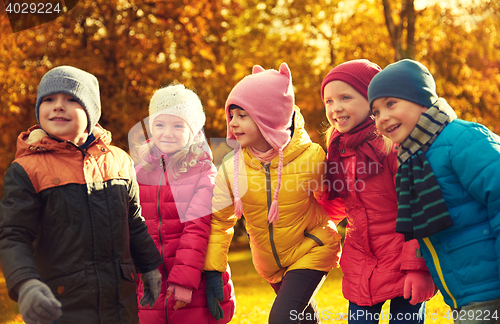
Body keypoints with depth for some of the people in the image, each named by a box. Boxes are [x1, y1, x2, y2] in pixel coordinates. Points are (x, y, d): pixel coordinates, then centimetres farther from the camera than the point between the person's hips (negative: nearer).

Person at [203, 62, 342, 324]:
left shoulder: (311, 157, -20)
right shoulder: (231, 167, -13)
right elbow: (219, 221, -5)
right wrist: (213, 271, -9)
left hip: (311, 251, -4)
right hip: (268, 260, 4)